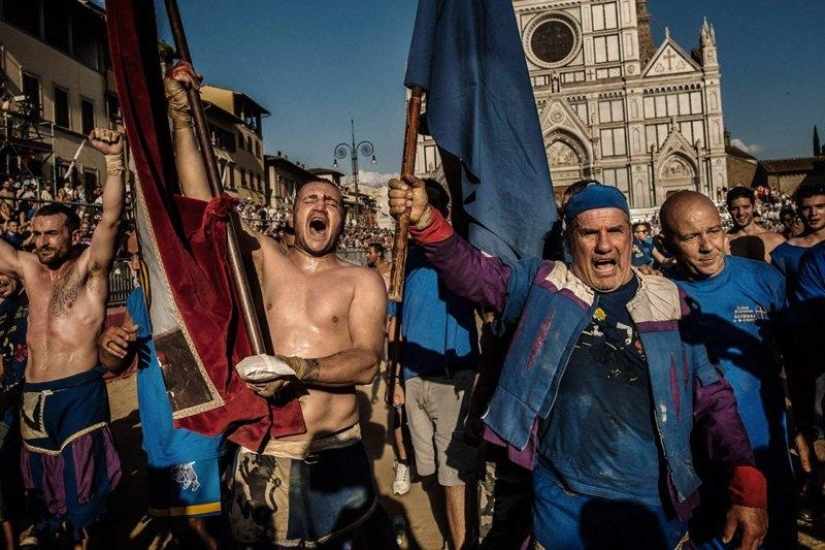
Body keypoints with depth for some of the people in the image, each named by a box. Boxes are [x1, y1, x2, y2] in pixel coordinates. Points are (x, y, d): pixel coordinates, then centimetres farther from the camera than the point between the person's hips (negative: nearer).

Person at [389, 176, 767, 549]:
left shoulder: (670, 301, 1)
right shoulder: (543, 284, 0)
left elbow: (712, 396, 2)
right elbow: (471, 272, -9)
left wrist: (748, 487, -5)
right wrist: (425, 220, -26)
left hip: (658, 506, 1)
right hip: (564, 504, -1)